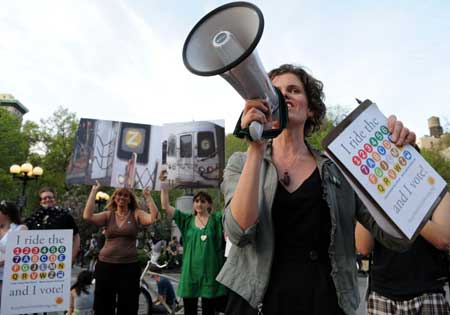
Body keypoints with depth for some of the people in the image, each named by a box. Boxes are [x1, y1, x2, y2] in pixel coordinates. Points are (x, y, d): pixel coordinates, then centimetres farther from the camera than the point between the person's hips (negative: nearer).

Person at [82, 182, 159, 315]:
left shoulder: (136, 214, -1)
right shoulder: (108, 215, 3)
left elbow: (153, 218, -17)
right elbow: (87, 216, -13)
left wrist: (148, 197, -13)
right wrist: (93, 191, -9)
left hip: (129, 266, -1)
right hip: (105, 265, 1)